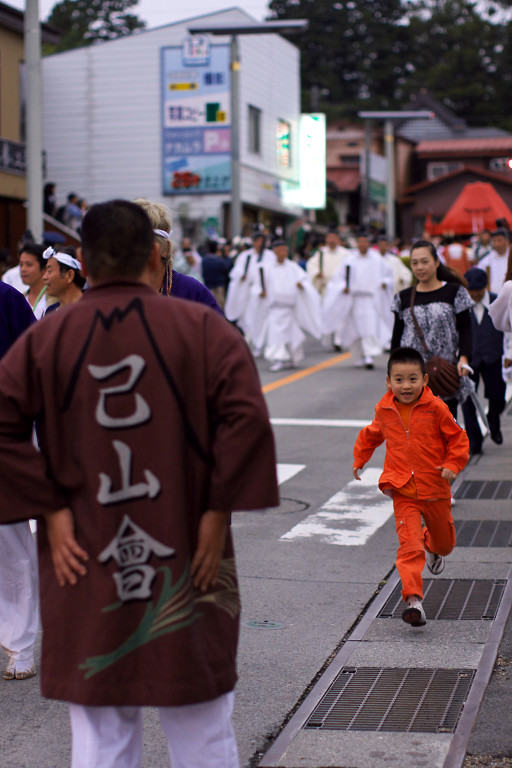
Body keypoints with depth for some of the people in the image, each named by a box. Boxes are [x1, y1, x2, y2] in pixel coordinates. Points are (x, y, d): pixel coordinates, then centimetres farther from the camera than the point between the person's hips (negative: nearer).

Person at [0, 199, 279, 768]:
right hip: (186, 568, 0)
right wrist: (216, 516, -9)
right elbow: (247, 416, -15)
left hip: (85, 571, 1)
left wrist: (50, 509, -5)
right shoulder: (203, 330, -4)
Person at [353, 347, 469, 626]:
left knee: (444, 541, 21)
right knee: (409, 544, -16)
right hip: (403, 491, 0)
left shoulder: (435, 408, -11)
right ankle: (413, 599, -20)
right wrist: (359, 460, 22)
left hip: (435, 490, 0)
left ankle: (433, 546, 58)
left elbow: (458, 438, -2)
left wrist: (452, 465, -14)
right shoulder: (384, 410, -1)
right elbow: (372, 434, 21)